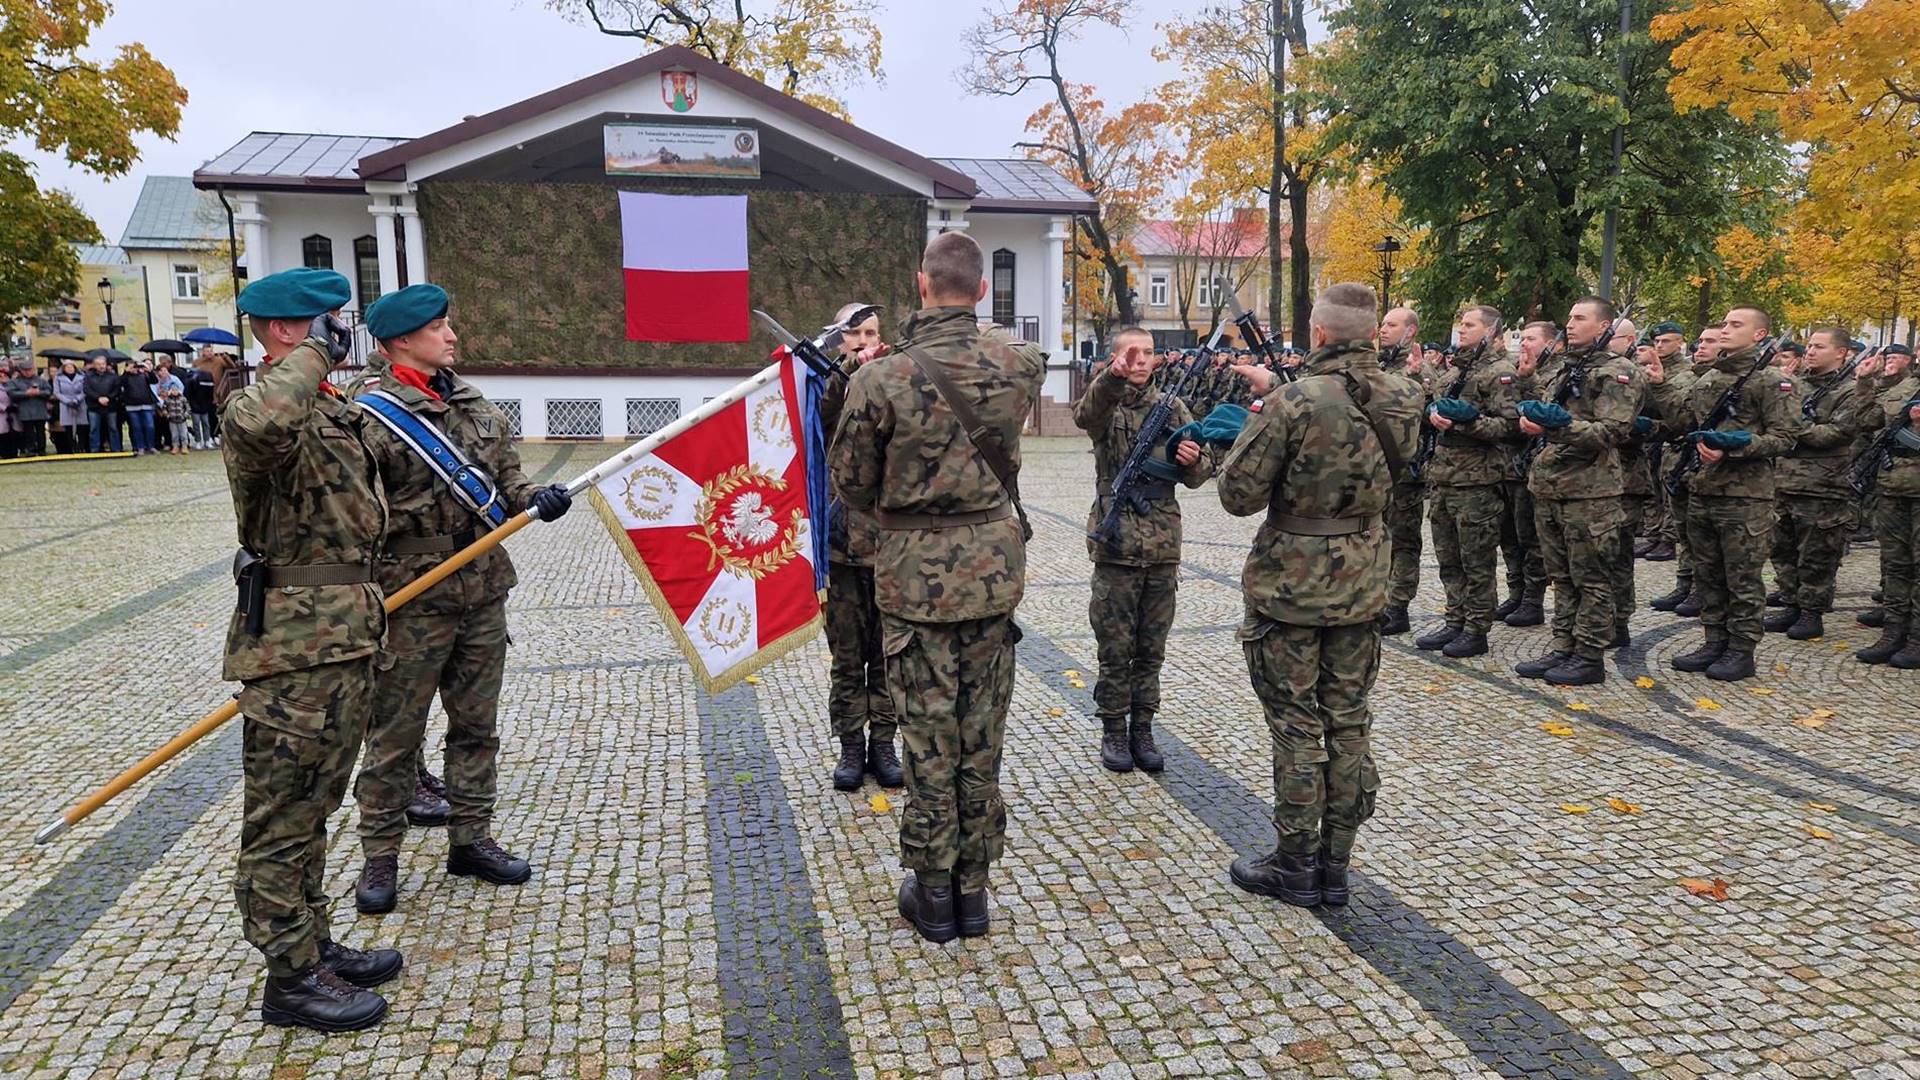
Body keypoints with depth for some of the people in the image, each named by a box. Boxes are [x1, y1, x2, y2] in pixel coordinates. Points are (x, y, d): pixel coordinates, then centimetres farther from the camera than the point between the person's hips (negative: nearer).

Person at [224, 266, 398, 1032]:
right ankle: (292, 978, 14)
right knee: (285, 813, 2)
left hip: (347, 633, 10)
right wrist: (305, 361, -25)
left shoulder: (335, 410, 15)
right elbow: (255, 425, -44)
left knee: (315, 802, 19)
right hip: (295, 646, -10)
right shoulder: (267, 410, -16)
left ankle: (312, 945, 33)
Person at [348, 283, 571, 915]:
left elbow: (505, 478, 17)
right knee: (394, 736, 5)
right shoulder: (371, 416, -11)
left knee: (477, 725, 15)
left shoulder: (478, 406, 10)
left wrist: (533, 499, -5)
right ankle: (380, 857, 21)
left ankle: (471, 840, 29)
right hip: (412, 602, -6)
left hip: (485, 595, 6)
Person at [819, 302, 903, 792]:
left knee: (887, 653, 10)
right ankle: (851, 746, 21)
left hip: (891, 543, 1)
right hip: (840, 543, -1)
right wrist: (849, 369, -33)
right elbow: (813, 416, -21)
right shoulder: (827, 385, 2)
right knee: (847, 656, 9)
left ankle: (883, 743, 22)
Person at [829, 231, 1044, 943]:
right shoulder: (1019, 365, -5)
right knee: (982, 737, 12)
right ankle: (973, 889, 24)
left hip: (916, 574, -3)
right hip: (996, 566, 3)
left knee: (930, 742, 8)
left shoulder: (881, 380, -14)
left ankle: (933, 893, 20)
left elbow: (850, 481, -4)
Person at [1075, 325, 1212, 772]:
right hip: (1117, 545, -3)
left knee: (1151, 649, 11)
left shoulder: (1173, 408, 10)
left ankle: (1142, 730, 22)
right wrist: (1114, 376, -49)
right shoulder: (1106, 404, -1)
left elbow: (1198, 474, 13)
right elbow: (1086, 414, -28)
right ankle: (1114, 731, 17)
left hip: (1163, 547, 4)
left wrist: (1193, 459, -11)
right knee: (1115, 648, 4)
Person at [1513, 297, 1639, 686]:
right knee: (1561, 576, 12)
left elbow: (1612, 431, -15)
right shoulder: (1557, 367, 17)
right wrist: (1529, 418, 1)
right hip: (1548, 486, 7)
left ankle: (1589, 656, 6)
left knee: (1590, 578, 0)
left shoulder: (1617, 372, -6)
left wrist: (1561, 427, -27)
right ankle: (1563, 648, 20)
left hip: (1590, 490, -7)